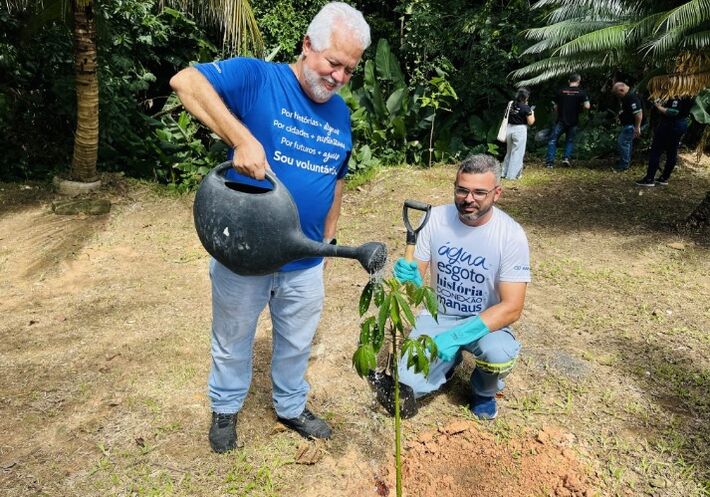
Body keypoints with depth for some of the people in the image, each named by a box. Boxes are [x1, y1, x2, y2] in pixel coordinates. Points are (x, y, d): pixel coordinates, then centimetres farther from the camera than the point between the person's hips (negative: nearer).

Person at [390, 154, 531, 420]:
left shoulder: (511, 234, -19)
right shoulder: (436, 218, -12)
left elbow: (512, 307, -22)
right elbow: (418, 279, -6)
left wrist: (459, 335, -33)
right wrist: (410, 277, -32)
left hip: (486, 321, -1)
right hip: (438, 316, 2)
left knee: (499, 355, -34)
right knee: (410, 386, -17)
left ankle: (484, 391, 4)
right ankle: (449, 360, 19)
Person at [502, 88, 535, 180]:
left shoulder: (511, 104, 2)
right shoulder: (526, 107, -13)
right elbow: (530, 122, -9)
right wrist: (532, 112, 8)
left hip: (509, 128, 6)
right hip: (520, 130, -6)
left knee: (509, 151, 19)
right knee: (517, 153, 3)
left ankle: (505, 172, 25)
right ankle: (512, 175, 5)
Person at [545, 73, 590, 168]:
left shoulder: (561, 91, 1)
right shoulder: (581, 92, -3)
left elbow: (556, 107, 6)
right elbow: (587, 106, -11)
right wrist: (580, 107, 9)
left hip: (561, 121, -1)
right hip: (573, 122, 1)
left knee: (552, 140, 5)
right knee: (570, 141, 18)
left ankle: (550, 161, -4)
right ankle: (567, 157, 0)